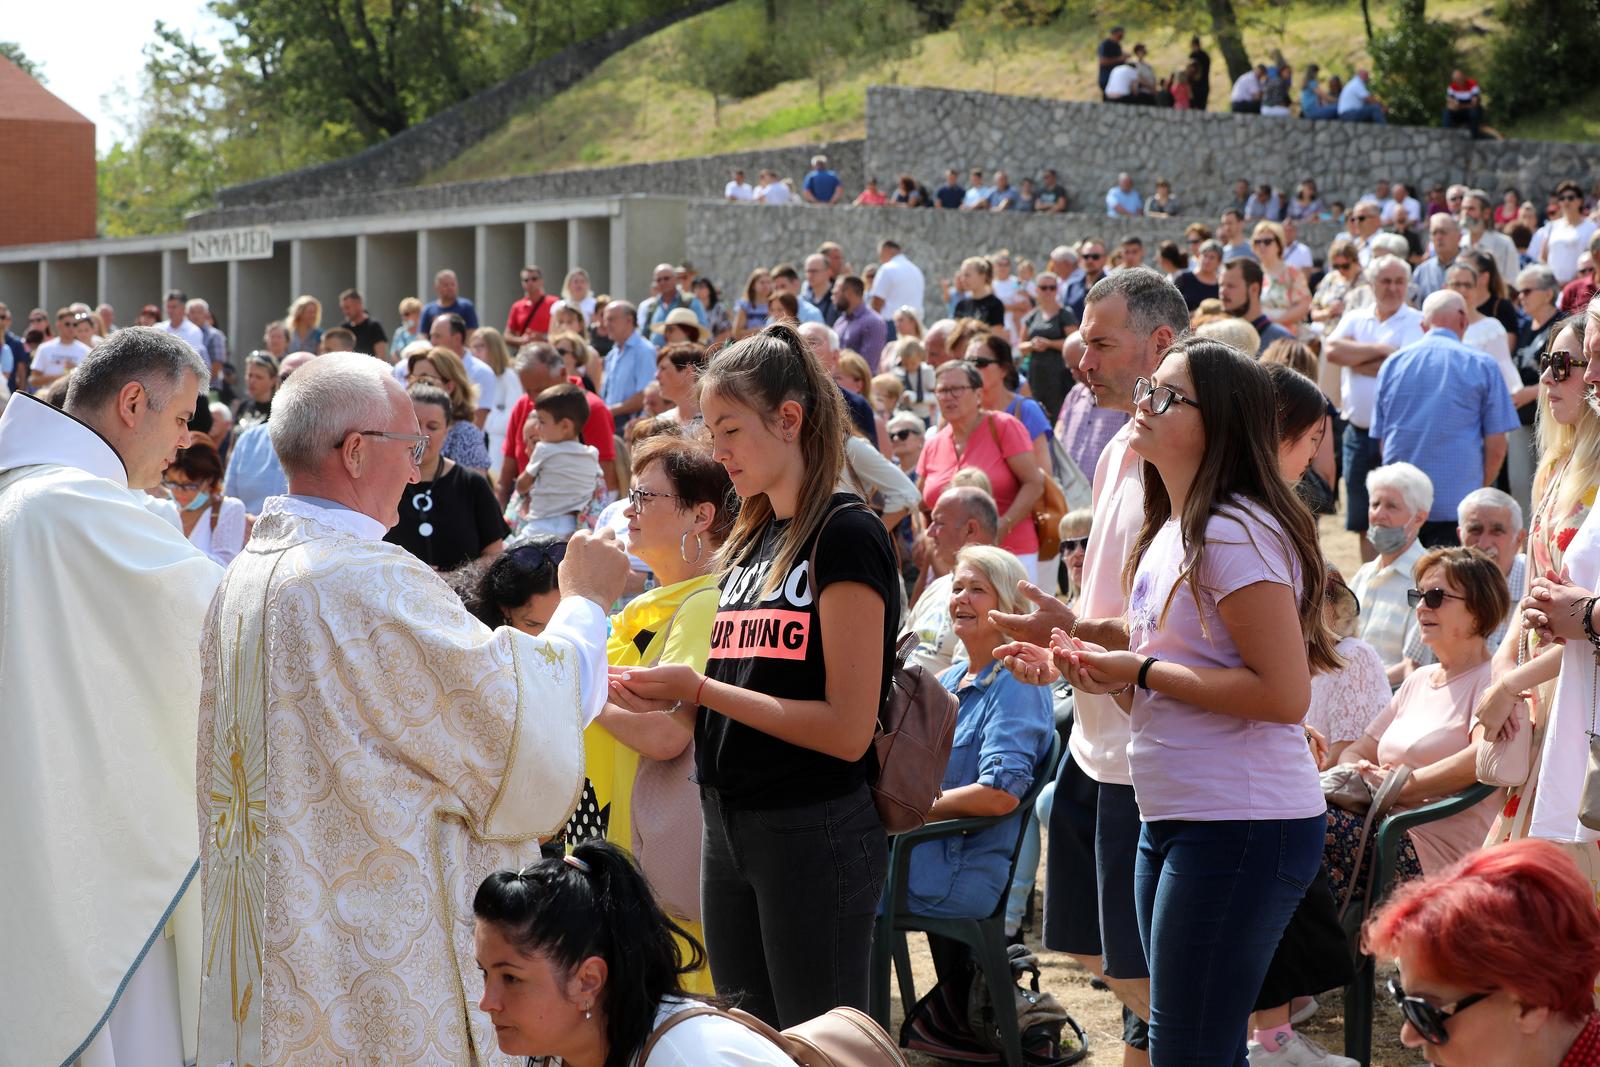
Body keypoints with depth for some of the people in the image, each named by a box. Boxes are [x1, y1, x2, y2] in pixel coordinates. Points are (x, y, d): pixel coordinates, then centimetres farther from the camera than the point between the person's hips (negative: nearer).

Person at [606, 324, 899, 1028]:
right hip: (729, 828, 8)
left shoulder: (845, 535, -11)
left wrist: (700, 688, -16)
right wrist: (666, 699, -2)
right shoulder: (748, 542, 13)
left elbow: (848, 729, -18)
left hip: (815, 832, -8)